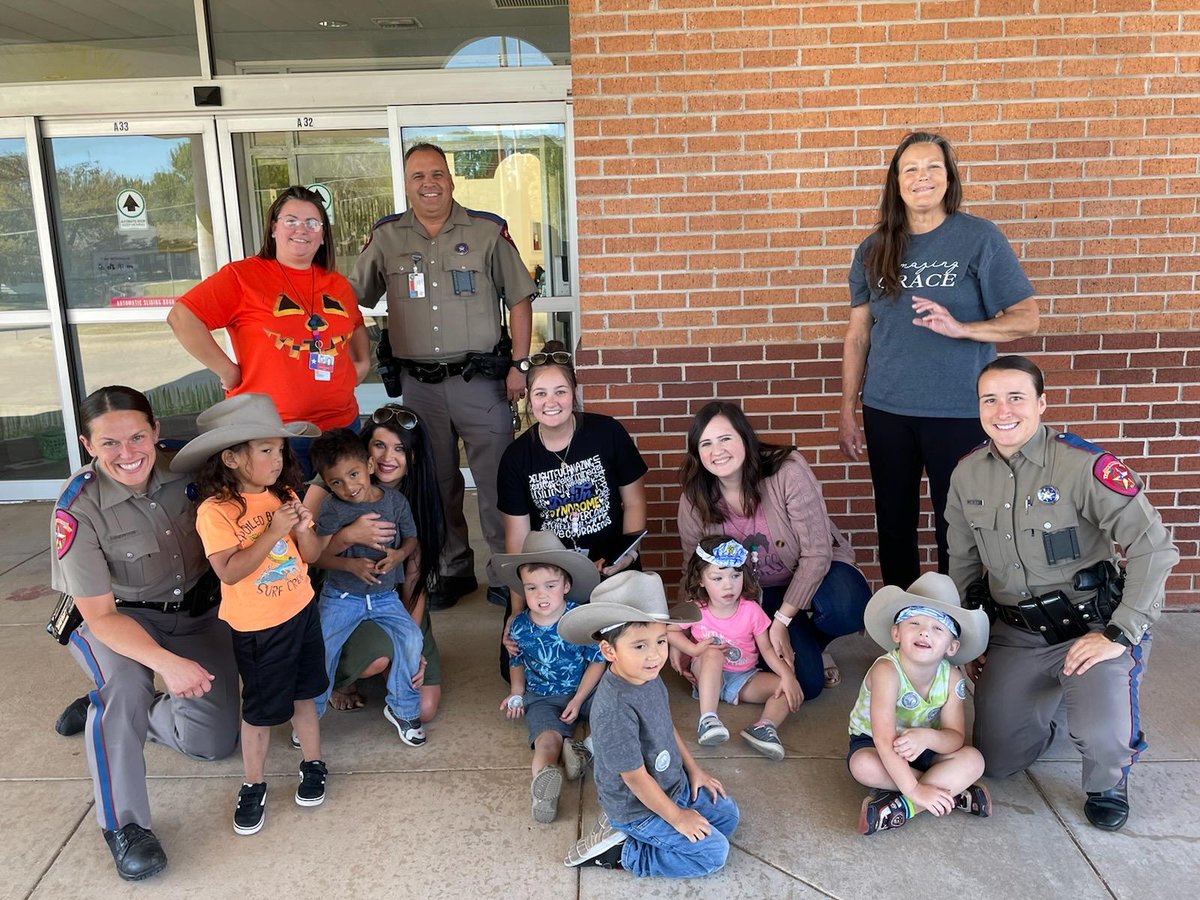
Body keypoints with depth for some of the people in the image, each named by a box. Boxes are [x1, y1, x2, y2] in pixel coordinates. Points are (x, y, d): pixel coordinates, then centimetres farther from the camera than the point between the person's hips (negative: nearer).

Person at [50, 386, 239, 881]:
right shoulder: (77, 510, -25)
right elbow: (100, 616, -22)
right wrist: (166, 662, -38)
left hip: (197, 611, 3)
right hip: (115, 620, -3)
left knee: (215, 741, -2)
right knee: (124, 683, -36)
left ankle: (144, 715, 31)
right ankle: (123, 824, -16)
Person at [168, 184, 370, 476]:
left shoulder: (337, 284, 11)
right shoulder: (242, 276, -5)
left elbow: (356, 324, 30)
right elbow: (181, 317, -10)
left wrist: (363, 362, 13)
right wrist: (227, 372, -12)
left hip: (342, 423, 5)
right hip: (272, 433, -5)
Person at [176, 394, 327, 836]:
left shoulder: (284, 496, 0)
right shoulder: (216, 510, -17)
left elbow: (311, 555, 3)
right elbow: (229, 571, -26)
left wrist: (302, 529, -17)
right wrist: (273, 532, -30)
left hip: (301, 612, 5)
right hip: (257, 627, -4)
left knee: (304, 693, 17)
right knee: (260, 709, 8)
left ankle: (313, 765, 34)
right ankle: (253, 786, 27)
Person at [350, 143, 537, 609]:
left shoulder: (488, 232, 2)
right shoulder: (385, 238, 7)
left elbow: (519, 299, 4)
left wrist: (519, 366, -2)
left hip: (481, 379, -2)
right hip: (419, 385, 3)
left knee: (497, 481, -1)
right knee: (436, 484, 12)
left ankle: (506, 574, 13)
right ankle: (452, 570, 28)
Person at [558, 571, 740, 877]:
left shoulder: (650, 679, -9)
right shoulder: (615, 709, -36)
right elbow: (636, 778, -26)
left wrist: (693, 769, 10)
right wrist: (677, 817, -15)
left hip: (673, 783, 8)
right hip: (638, 806, -8)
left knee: (728, 815, 16)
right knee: (713, 852, -6)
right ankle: (619, 854, 2)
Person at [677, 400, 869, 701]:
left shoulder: (788, 471, -25)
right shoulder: (694, 502, -14)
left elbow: (816, 554, -22)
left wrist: (782, 620, -25)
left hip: (818, 571, -1)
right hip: (756, 594, 2)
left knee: (847, 610, -37)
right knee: (805, 682, -20)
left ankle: (813, 645, 1)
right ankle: (803, 651, 20)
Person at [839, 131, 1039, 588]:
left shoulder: (979, 237, -3)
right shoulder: (874, 250, 7)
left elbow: (1027, 318, -4)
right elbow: (857, 334, 9)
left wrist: (959, 328, -21)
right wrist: (847, 411, 7)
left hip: (958, 412, -3)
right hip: (886, 412, 3)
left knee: (957, 527, 5)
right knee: (894, 525, 11)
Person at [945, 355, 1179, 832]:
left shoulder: (1083, 466, -18)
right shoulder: (967, 474, 0)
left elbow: (1154, 548, -18)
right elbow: (962, 562, 13)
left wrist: (1120, 634, -21)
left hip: (1090, 627, -4)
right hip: (1014, 633, 5)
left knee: (1104, 738, -29)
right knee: (997, 762, 6)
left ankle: (1109, 783, 10)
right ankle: (1042, 716, 41)